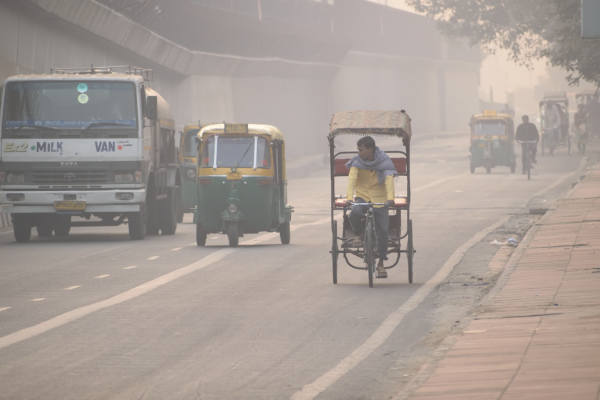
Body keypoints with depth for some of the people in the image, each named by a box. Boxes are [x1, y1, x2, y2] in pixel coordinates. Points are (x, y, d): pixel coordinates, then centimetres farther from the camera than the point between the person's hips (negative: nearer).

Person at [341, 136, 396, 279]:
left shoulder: (384, 161, -9)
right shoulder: (357, 161, -6)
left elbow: (389, 179, -20)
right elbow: (352, 178, -18)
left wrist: (390, 197, -38)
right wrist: (349, 196, -35)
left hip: (380, 199, 0)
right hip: (362, 197, 0)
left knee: (382, 231, -7)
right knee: (355, 213, -33)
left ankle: (381, 263, 9)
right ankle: (358, 235, -1)